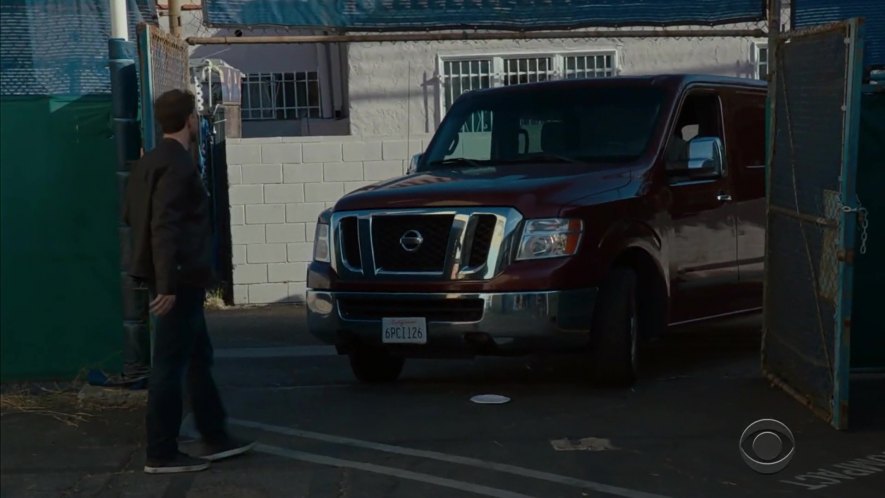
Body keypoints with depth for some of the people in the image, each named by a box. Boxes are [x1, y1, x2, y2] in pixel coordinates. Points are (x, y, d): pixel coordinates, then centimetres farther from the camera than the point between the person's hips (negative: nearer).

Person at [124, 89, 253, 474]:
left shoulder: (149, 162, 13)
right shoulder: (177, 165, -16)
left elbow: (131, 215, 19)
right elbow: (165, 227, -23)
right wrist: (168, 284, -25)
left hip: (176, 278, 10)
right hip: (179, 279, -10)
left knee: (198, 357, 16)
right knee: (170, 365, -4)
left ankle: (214, 437, 24)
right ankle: (161, 454, 3)